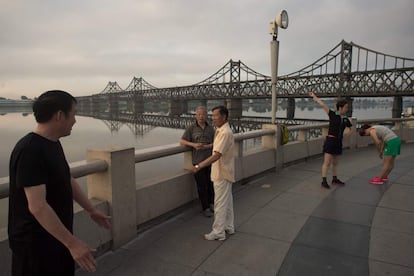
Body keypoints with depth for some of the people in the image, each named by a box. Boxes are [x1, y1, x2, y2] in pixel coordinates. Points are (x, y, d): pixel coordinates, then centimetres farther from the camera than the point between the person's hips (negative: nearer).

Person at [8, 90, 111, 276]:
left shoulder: (53, 143, 5)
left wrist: (91, 210, 19)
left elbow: (68, 181, 15)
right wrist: (72, 243, -30)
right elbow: (37, 207, -30)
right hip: (35, 243, -9)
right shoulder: (29, 151, -25)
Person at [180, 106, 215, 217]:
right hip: (198, 161, -2)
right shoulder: (191, 128, -1)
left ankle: (211, 203, 32)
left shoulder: (210, 128, 5)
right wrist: (193, 144, -18)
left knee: (211, 183, 11)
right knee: (201, 185, 4)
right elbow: (182, 141, -2)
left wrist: (206, 146, -17)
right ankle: (205, 208, 17)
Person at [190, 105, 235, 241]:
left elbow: (217, 155, -31)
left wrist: (199, 166, -35)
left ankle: (218, 232, 12)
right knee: (227, 202, 18)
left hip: (222, 174, -10)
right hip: (222, 173, 10)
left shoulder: (225, 133, -23)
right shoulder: (220, 130, 9)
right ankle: (228, 227, 31)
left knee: (220, 204, 0)